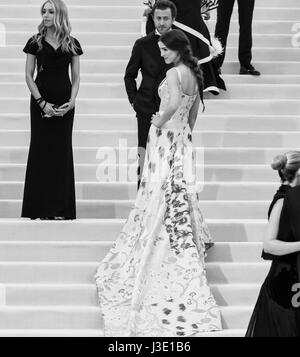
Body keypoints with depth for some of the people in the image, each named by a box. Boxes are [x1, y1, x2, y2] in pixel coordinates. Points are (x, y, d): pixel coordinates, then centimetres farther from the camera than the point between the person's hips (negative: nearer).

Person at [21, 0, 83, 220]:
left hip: (64, 103, 1)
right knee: (41, 149, -1)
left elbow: (76, 77, 8)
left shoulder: (72, 44, 6)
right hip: (41, 101, -1)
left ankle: (60, 208, 7)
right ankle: (40, 208, 3)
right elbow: (29, 76, 1)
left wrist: (72, 101, -7)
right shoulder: (35, 42, 3)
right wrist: (42, 102, -10)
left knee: (62, 150, 2)